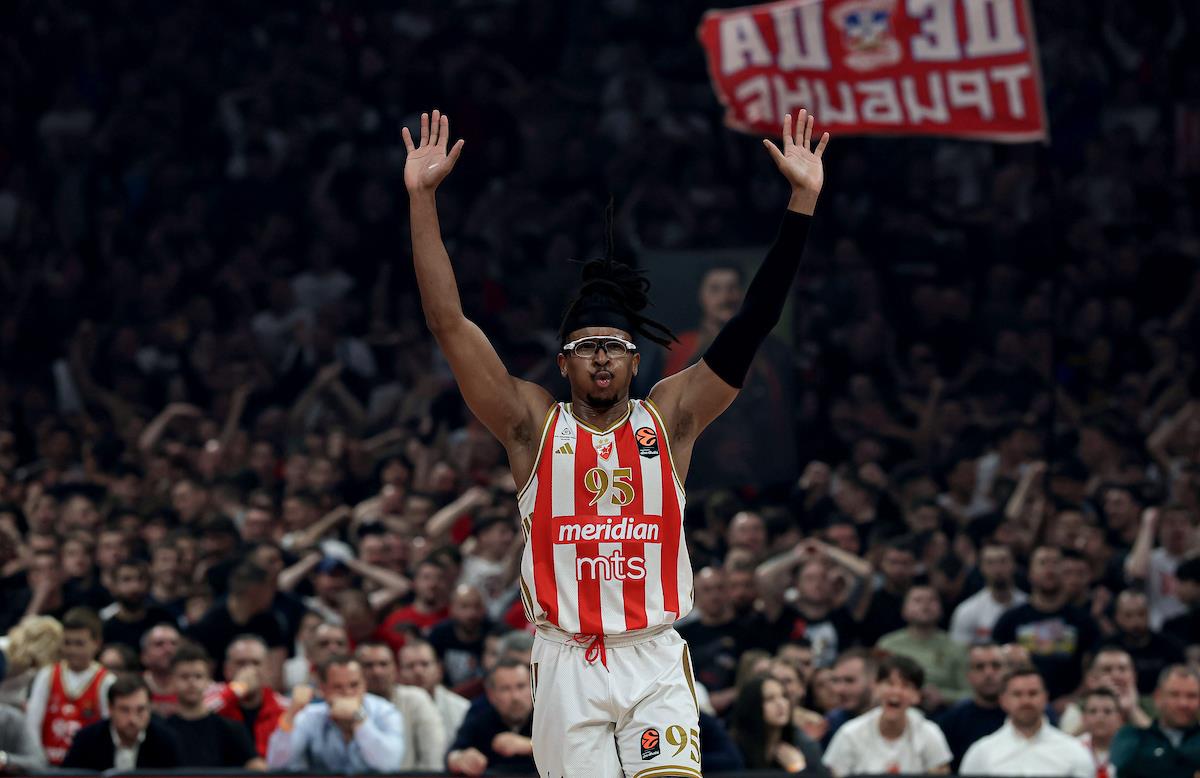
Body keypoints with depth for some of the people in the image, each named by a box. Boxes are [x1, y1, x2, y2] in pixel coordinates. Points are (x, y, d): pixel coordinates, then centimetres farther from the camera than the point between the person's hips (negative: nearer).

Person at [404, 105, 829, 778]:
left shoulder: (669, 419, 8)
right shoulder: (534, 425, 6)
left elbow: (754, 325, 3)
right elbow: (448, 323, 1)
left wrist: (802, 201, -3)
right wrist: (423, 199, -4)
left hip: (656, 663, 0)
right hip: (567, 666, 0)